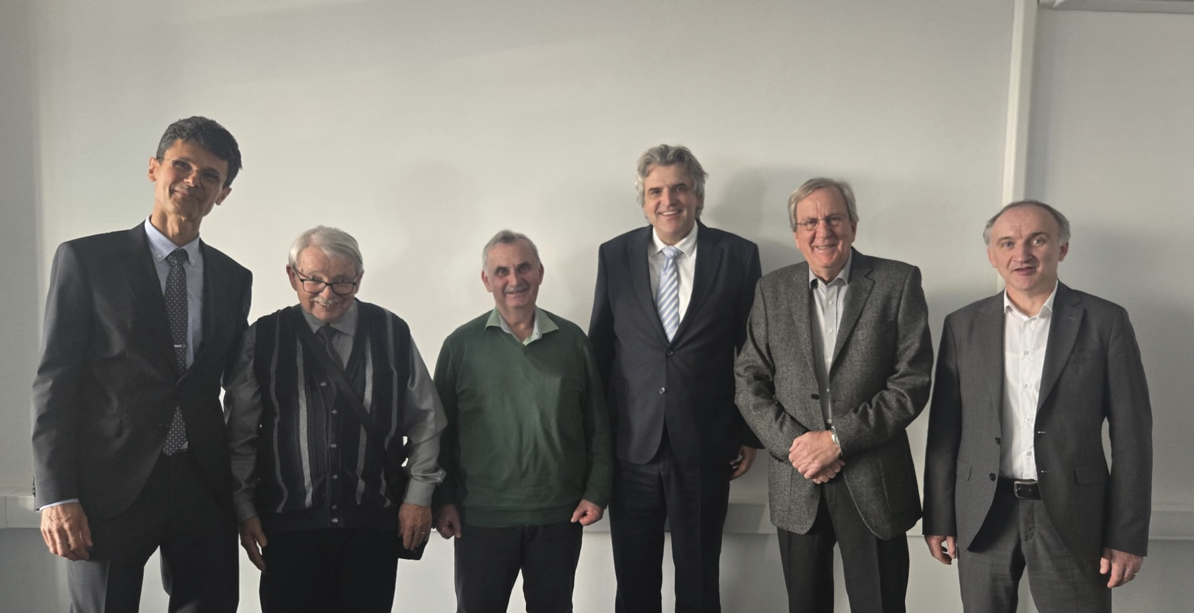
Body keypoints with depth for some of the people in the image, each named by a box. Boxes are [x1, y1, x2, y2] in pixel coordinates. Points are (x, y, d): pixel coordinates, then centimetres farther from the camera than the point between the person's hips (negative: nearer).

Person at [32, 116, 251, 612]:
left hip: (203, 489, 3)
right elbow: (54, 381, -4)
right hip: (110, 487, -3)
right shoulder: (85, 259, 0)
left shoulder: (234, 279, 10)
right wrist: (55, 496, -10)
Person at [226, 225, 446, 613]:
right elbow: (240, 435, 8)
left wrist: (418, 495, 5)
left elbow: (425, 421, 7)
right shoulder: (263, 338, 2)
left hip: (374, 523, 1)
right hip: (287, 525, 0)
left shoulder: (392, 333, 1)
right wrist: (244, 508, 7)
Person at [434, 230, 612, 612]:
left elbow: (597, 425, 4)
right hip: (482, 518, -1)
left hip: (560, 515, 2)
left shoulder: (571, 339, 2)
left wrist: (596, 492, 0)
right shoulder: (461, 344, -2)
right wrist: (443, 501, -3)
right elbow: (442, 430, 0)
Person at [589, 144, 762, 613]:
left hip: (705, 452, -1)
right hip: (631, 450, 2)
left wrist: (750, 434, 4)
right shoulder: (614, 256, 2)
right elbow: (600, 347, 6)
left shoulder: (738, 256, -3)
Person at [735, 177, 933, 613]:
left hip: (874, 484, -2)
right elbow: (749, 381, 3)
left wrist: (838, 438, -15)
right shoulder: (773, 290, 5)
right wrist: (792, 443, -11)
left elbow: (912, 380, -9)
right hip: (796, 485, 2)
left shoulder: (898, 282, -3)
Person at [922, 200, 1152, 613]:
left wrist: (1128, 536, -5)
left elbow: (1131, 434, -2)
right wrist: (938, 519, 3)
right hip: (983, 515, 2)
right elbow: (945, 429, 4)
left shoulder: (1105, 322, -2)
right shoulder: (963, 325, 2)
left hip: (1072, 516, -1)